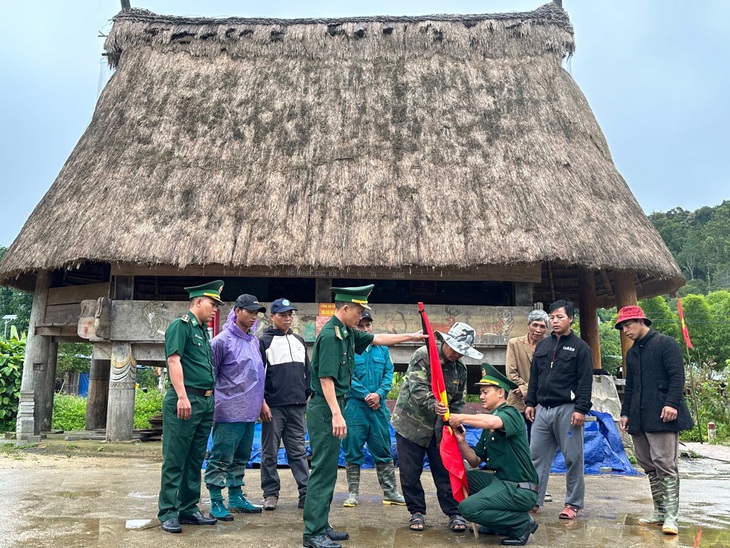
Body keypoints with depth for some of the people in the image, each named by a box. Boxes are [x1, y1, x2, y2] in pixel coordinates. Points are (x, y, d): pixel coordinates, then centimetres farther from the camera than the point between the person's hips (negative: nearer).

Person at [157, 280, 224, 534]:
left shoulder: (203, 330, 19)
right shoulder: (181, 325, -6)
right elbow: (174, 360, -15)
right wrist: (182, 397, -22)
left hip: (206, 402, 9)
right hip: (185, 400, -9)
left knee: (195, 460, 13)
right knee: (175, 459, -1)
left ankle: (188, 509, 22)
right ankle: (168, 513, 7)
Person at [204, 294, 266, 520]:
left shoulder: (254, 341, 13)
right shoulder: (223, 340, -10)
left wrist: (259, 403, 21)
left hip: (249, 412, 8)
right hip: (229, 412, -8)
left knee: (240, 458, 17)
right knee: (221, 459, -1)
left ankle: (236, 497, 28)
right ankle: (216, 503, 8)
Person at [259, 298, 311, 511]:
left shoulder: (299, 341, 16)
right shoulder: (265, 341, -1)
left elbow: (307, 372, 20)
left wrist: (309, 395, 12)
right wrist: (262, 402, -10)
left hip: (297, 406, 4)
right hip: (274, 407, -4)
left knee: (298, 452, 6)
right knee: (270, 452, 4)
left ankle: (306, 493, 6)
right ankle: (271, 493, 14)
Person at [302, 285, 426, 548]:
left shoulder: (348, 333, 11)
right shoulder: (330, 334, -17)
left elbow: (378, 338, 24)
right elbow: (326, 378, -21)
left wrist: (412, 336, 26)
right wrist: (336, 414, -25)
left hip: (332, 407, 10)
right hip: (325, 409, -10)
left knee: (328, 469, 14)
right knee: (323, 470, -5)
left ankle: (321, 525, 23)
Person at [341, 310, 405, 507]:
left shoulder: (381, 349, 9)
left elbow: (389, 374, 6)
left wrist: (379, 393, -9)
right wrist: (365, 395, -13)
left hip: (379, 407, 4)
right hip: (354, 407, -4)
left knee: (383, 450, 11)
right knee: (353, 450, 5)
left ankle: (390, 492, 20)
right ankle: (353, 493, 16)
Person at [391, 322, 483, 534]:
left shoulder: (460, 369, 4)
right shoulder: (423, 355, -14)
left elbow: (458, 401, 8)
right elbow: (417, 387, -26)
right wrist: (433, 405, -41)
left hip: (439, 428, 4)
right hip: (411, 423, -4)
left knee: (445, 472, 5)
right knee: (409, 473, 4)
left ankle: (454, 513, 16)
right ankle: (417, 512, 19)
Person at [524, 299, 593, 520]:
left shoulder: (580, 347, -2)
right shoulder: (542, 345, 14)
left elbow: (585, 381, -8)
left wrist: (581, 409, -15)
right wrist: (530, 402, 11)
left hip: (567, 409, -5)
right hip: (543, 409, 5)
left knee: (573, 458, 3)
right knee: (537, 456, 6)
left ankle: (573, 504, 14)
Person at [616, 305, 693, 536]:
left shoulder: (666, 344, -2)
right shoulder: (632, 353, 20)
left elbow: (677, 376, -11)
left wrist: (672, 403, -21)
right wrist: (625, 412, 18)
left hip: (662, 416, -7)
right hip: (639, 418, 8)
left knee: (665, 464, -9)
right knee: (649, 466, 8)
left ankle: (670, 516, -5)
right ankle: (660, 512, 16)